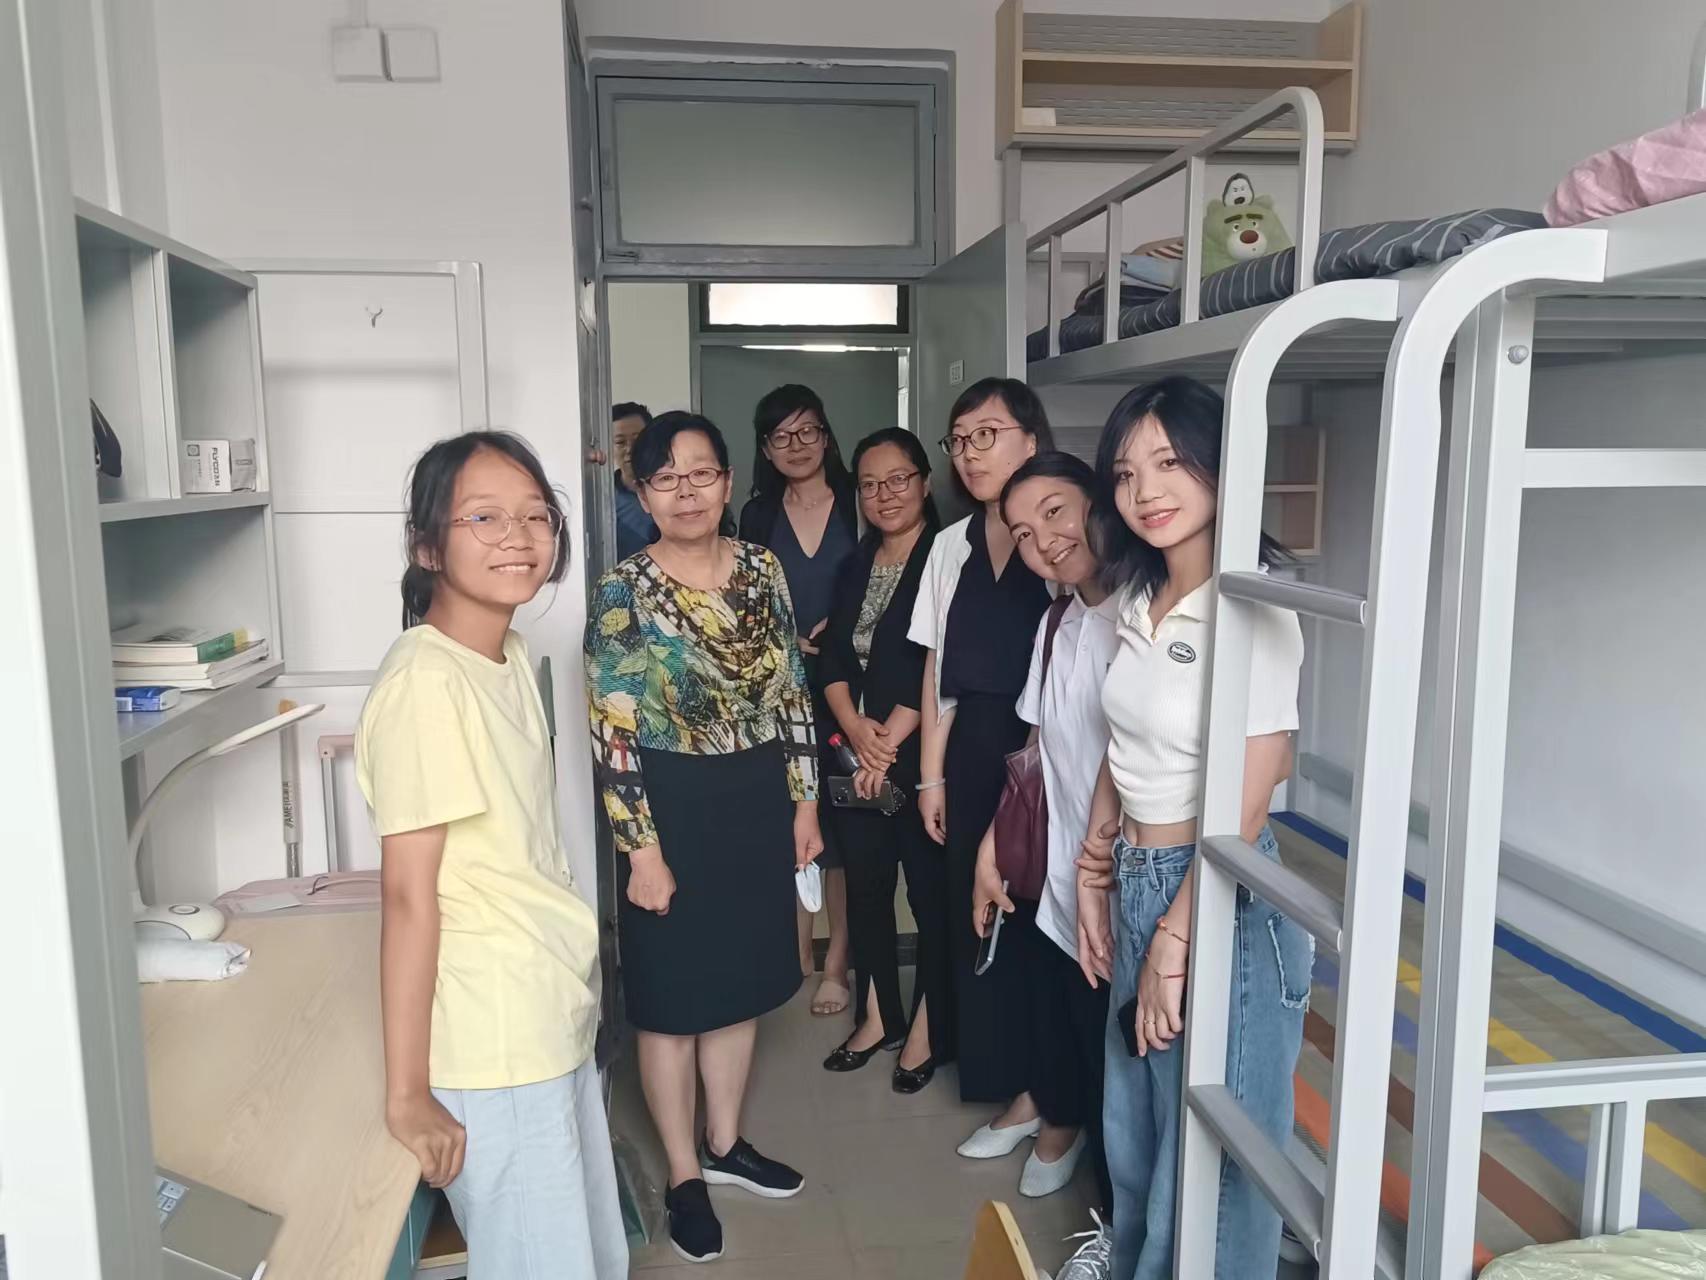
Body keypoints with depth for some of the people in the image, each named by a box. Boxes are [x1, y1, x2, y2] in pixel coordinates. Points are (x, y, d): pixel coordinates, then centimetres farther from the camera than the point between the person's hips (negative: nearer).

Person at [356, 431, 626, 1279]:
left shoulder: (511, 656, 4)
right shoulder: (425, 683, -21)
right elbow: (408, 893, -20)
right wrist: (408, 1093, -16)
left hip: (559, 1019, 8)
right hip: (493, 1047, -8)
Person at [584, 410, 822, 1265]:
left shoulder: (762, 570, 2)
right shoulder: (623, 592, -12)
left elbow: (791, 691, 8)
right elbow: (611, 734, -13)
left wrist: (804, 800, 7)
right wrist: (642, 847, -15)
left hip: (758, 801, 5)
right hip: (675, 808, -4)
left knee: (740, 981, 18)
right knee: (673, 996, 9)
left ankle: (725, 1143, 40)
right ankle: (684, 1173, 29)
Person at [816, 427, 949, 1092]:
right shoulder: (855, 566, 12)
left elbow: (935, 668, -15)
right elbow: (832, 657, 7)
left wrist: (888, 742, -13)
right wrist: (854, 725, -9)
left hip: (921, 755, -6)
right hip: (857, 753, 6)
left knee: (931, 889, 4)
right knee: (865, 885, 13)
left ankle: (925, 1025, 21)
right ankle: (878, 1016, 29)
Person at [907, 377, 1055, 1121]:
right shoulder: (952, 546, 9)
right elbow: (940, 670, 9)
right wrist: (932, 775, 9)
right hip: (973, 750, 5)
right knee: (975, 910, 11)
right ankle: (995, 1070, 30)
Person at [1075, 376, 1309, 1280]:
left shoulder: (1253, 606, -19)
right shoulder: (1140, 602, 6)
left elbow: (1245, 804, -20)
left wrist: (1175, 942, -16)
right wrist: (1095, 880, 13)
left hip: (1222, 902, -8)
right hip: (1138, 887, 8)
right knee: (1134, 1145, 24)